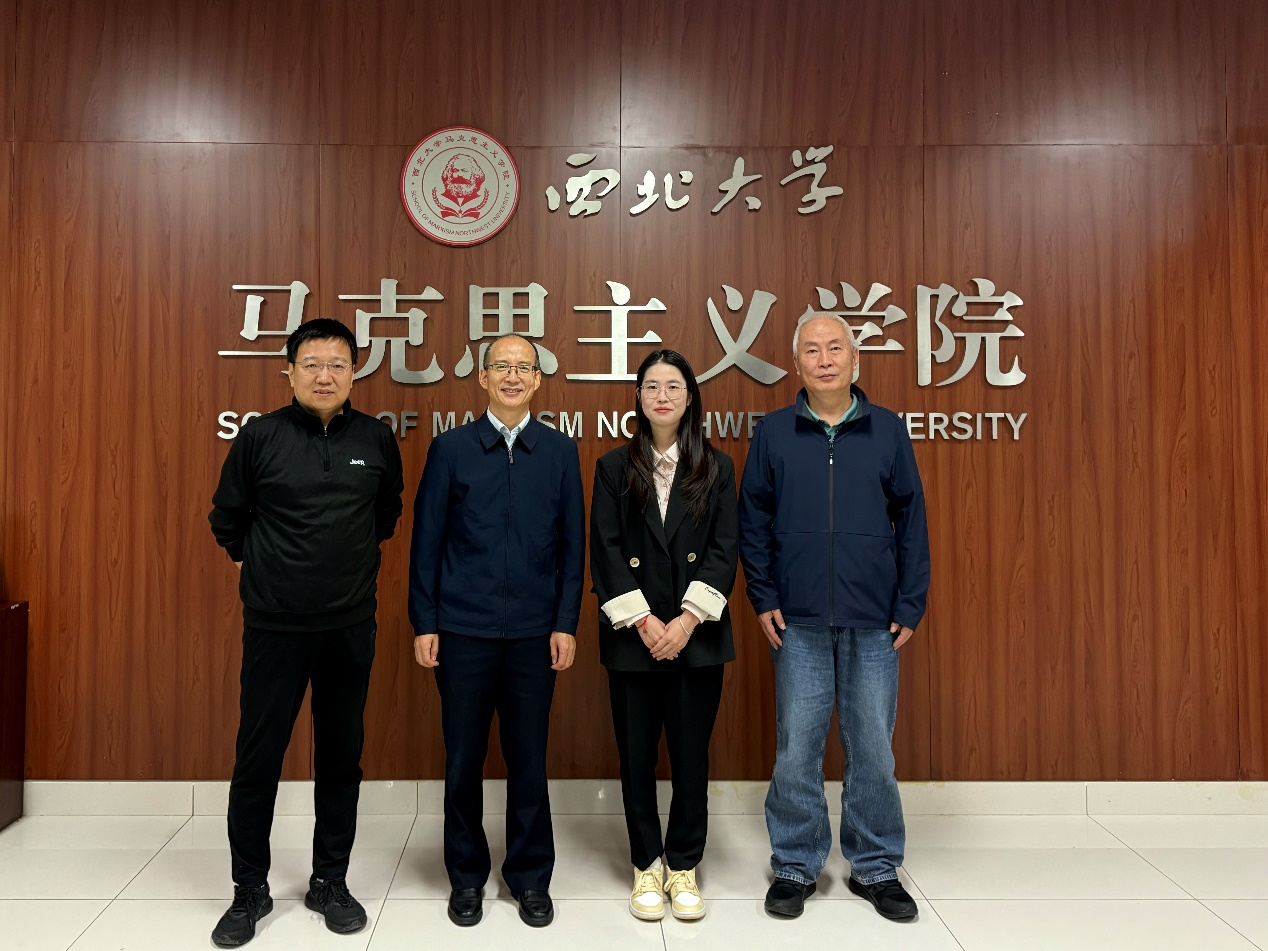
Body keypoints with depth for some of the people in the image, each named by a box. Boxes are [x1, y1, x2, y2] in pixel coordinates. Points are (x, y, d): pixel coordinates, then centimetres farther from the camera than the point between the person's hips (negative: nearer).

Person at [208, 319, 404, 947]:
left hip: (351, 627, 2)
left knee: (341, 758, 11)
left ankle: (330, 882, 28)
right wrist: (258, 564, 13)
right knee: (257, 759, 6)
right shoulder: (260, 436, -5)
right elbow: (227, 517, 9)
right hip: (273, 628, -1)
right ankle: (250, 890, 26)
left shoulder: (377, 440, 0)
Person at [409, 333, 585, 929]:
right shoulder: (450, 448, 1)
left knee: (529, 759, 9)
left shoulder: (560, 451, 4)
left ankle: (531, 878, 27)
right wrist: (423, 623, -2)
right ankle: (466, 877, 29)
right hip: (463, 631, 0)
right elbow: (426, 540, 2)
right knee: (463, 760, 9)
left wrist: (566, 623, -1)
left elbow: (572, 544, 4)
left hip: (534, 633, 1)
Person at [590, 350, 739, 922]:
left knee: (691, 755, 7)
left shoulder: (715, 468, 5)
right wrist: (643, 622, -11)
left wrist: (687, 621, -11)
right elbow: (605, 551, -2)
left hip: (696, 636, 0)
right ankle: (646, 866, 25)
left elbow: (725, 549, -1)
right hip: (632, 636, 0)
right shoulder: (614, 468, 4)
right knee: (637, 755, 8)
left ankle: (684, 867, 24)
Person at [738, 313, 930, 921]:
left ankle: (876, 867, 27)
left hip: (874, 622, 1)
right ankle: (795, 866, 23)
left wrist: (910, 607, 0)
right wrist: (763, 598, -1)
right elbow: (752, 521, 5)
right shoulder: (773, 433, 3)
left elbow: (912, 522, 5)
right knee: (797, 747, 6)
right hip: (798, 622, 0)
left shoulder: (887, 431, 4)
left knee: (872, 746, 9)